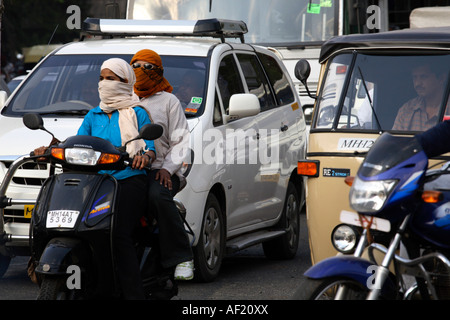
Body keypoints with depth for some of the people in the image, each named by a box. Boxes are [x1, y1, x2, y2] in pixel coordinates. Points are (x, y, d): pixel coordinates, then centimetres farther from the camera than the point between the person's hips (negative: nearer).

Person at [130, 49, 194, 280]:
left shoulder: (168, 101, 15)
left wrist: (167, 168, -11)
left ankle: (182, 258, -31)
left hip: (159, 172, -3)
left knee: (157, 195, -38)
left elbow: (181, 140, 7)